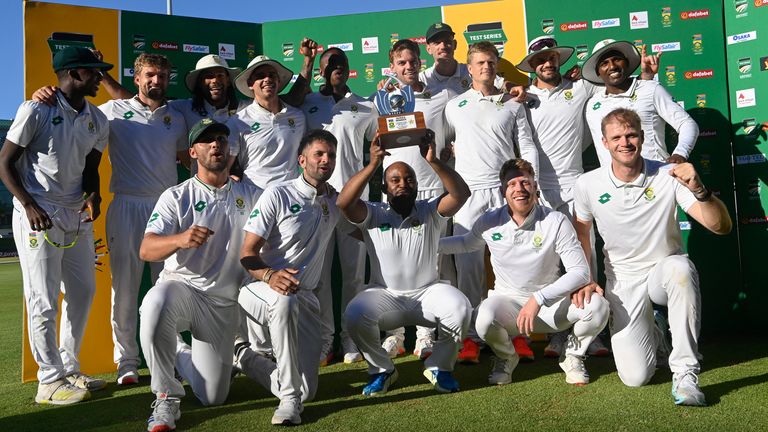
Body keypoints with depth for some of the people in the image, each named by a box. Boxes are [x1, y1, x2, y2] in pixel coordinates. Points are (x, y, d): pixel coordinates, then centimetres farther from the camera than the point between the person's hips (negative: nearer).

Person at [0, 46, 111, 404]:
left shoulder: (98, 121, 10)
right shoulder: (36, 111, -8)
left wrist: (92, 196, -5)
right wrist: (29, 205, -18)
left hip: (78, 217, 7)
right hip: (38, 216, -7)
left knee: (82, 293, 11)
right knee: (44, 301, -3)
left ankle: (69, 370, 25)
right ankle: (50, 382, 6)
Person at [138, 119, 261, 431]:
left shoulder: (250, 195, 6)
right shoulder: (176, 196, -2)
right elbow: (146, 250, -16)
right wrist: (180, 239, -37)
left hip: (224, 303, 2)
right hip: (181, 286, -2)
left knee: (213, 397, 0)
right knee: (155, 305, -39)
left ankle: (181, 356, 33)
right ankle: (166, 399, -19)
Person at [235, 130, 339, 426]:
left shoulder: (334, 201, 14)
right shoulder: (278, 194, -7)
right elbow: (247, 254, -11)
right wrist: (270, 276, -32)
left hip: (304, 297, 5)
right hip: (260, 290, -5)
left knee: (307, 391, 1)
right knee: (285, 301, -44)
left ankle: (244, 358, 28)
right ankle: (289, 399, -31)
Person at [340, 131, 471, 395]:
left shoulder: (430, 212, 3)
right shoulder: (373, 215, 1)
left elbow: (461, 194, -16)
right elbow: (344, 202, -19)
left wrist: (433, 161, -27)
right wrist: (373, 164, -27)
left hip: (428, 292, 0)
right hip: (385, 294, 0)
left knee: (460, 308, -30)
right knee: (354, 315, -29)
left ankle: (439, 366, -1)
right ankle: (381, 369, 1)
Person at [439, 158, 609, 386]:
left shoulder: (556, 222, -13)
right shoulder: (489, 221, -5)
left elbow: (580, 271, -18)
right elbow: (467, 243, 18)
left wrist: (539, 298, -28)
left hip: (551, 303, 0)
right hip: (508, 302, 0)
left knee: (597, 306, -27)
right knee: (485, 319, -35)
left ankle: (572, 356, 7)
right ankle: (506, 357, 4)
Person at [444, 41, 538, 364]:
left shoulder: (513, 105, 14)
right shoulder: (455, 106, 15)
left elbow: (527, 146, 9)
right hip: (469, 191, 0)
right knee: (468, 263, -5)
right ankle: (470, 337, 0)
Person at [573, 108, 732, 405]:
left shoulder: (668, 177, -14)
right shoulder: (588, 184, -9)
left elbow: (721, 227, -21)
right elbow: (581, 231, 10)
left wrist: (699, 190, -37)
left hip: (664, 270, -1)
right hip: (623, 280, 1)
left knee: (680, 267, -40)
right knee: (635, 377, -8)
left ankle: (685, 374, -26)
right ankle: (651, 335, 31)